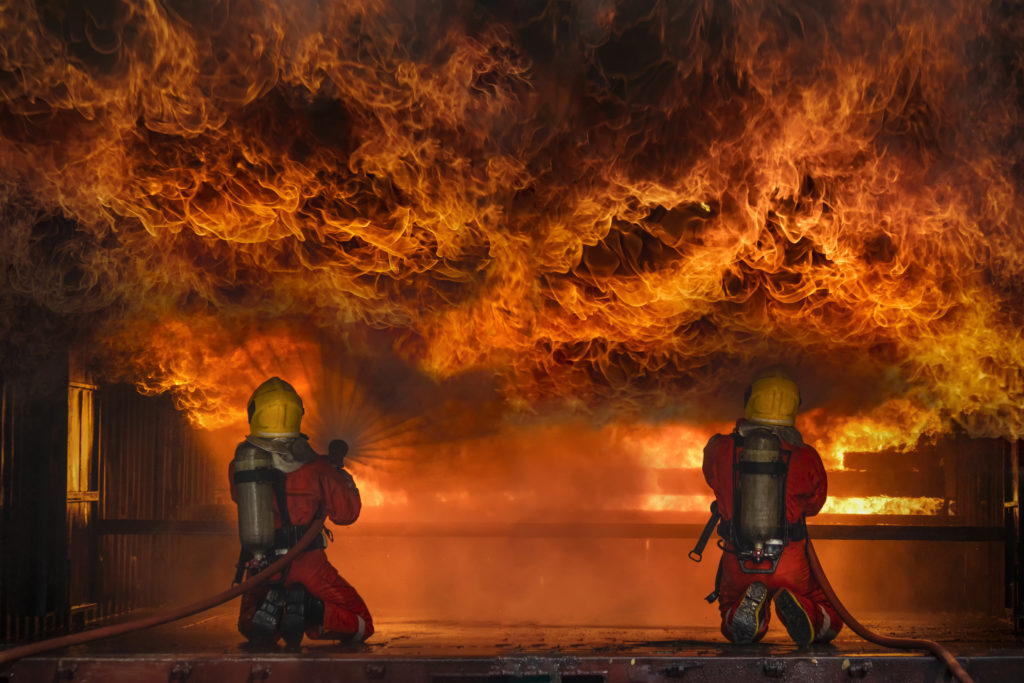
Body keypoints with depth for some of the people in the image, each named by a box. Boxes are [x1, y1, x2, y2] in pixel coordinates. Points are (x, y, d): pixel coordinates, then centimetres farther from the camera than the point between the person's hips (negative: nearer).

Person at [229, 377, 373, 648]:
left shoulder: (239, 464, -2)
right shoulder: (312, 466, -10)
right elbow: (347, 513, -2)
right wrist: (340, 474, 16)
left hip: (260, 567, 3)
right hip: (306, 565, -3)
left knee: (250, 627, 29)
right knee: (361, 625, 9)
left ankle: (270, 608, -8)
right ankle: (307, 609, -19)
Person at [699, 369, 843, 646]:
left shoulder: (721, 449, -8)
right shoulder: (805, 458, -10)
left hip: (738, 564, 1)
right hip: (790, 566, -1)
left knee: (734, 631, 27)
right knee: (828, 625, 21)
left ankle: (747, 607, -10)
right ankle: (795, 607, -14)